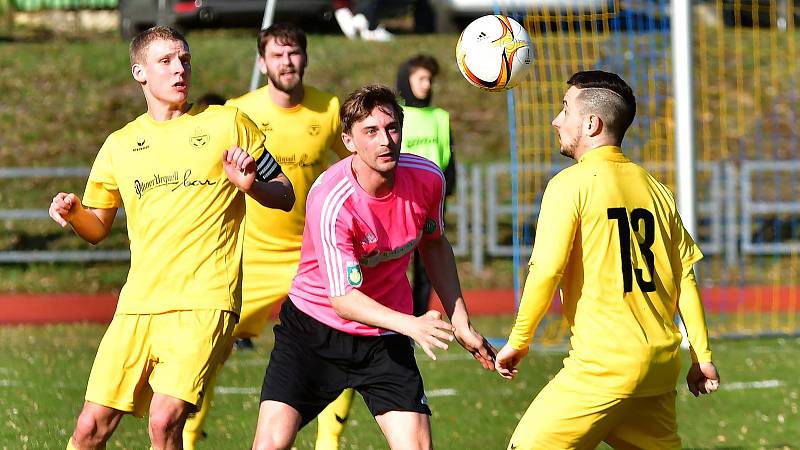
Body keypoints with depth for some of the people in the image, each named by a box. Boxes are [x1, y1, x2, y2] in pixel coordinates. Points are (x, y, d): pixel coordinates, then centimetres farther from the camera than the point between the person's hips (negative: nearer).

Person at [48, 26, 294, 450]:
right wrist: (73, 212, 0)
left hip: (204, 301, -4)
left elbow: (285, 195, 11)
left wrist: (250, 185, -11)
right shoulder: (120, 145, 15)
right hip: (138, 303, 4)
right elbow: (97, 228, 22)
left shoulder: (228, 124, 6)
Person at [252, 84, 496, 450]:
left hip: (386, 337, 4)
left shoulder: (427, 178, -11)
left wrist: (460, 323, 8)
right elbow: (343, 299, -28)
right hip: (313, 325, -4)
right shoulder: (330, 202, -27)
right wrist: (412, 325, -41)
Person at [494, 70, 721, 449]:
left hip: (605, 365, -7)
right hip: (660, 362, 7)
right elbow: (685, 277, 12)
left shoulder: (571, 184, -6)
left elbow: (546, 272, -13)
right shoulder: (654, 188, 13)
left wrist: (518, 341, -2)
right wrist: (702, 357, 15)